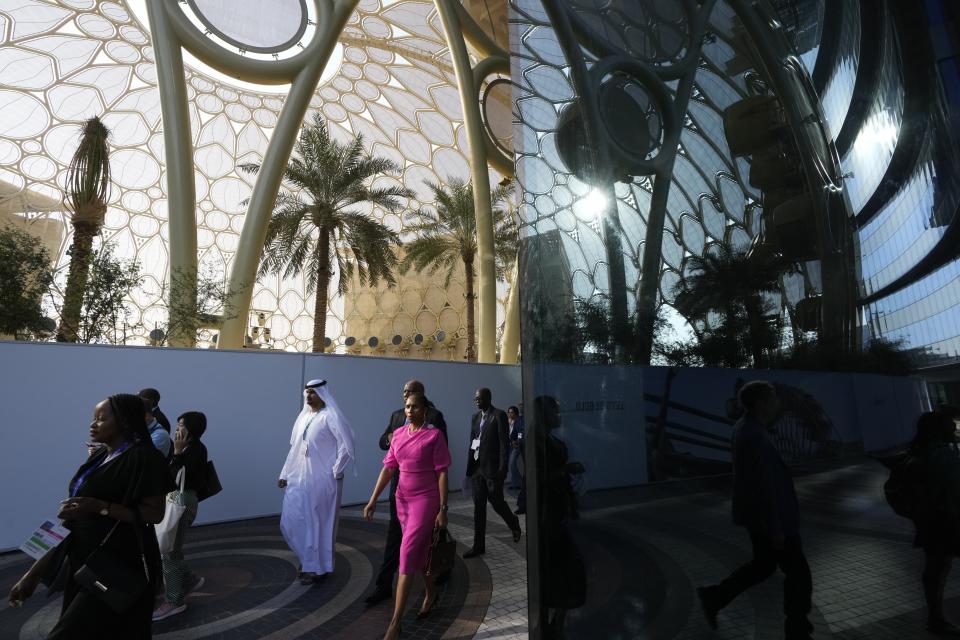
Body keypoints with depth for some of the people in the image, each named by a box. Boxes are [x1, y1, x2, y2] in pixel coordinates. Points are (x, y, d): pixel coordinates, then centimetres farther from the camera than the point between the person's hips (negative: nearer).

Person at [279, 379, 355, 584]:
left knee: (319, 523, 5)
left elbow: (347, 446, -17)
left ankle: (318, 567, 23)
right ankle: (309, 558, 33)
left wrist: (335, 471, -13)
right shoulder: (303, 416, 9)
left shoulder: (331, 417, -13)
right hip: (300, 479, 7)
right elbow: (294, 449, 14)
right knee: (291, 521, 11)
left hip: (322, 480, -7)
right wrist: (285, 474, 11)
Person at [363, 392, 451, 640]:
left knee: (408, 554, -8)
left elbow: (441, 473, -10)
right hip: (403, 500, 5)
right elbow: (388, 468, 4)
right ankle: (430, 593, 45)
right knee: (419, 550, 20)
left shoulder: (434, 435, -11)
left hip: (426, 499, -5)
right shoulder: (398, 434, 3)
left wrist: (443, 509, -11)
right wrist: (373, 500, -1)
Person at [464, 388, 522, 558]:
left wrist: (503, 468, -15)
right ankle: (478, 545, 17)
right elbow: (472, 443, 13)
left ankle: (514, 523, 33)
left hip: (492, 467, -6)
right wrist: (469, 466, 8)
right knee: (478, 506, 9)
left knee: (496, 502, 3)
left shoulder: (499, 415, -9)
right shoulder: (475, 417, 11)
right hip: (477, 467, 6)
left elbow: (504, 443, -12)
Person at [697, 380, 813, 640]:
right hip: (769, 517, -10)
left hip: (757, 513, 10)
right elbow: (764, 486, -26)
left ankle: (714, 597, 25)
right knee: (798, 572, 9)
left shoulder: (745, 427, 5)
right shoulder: (755, 437, -28)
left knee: (763, 565, 22)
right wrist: (776, 528, -19)